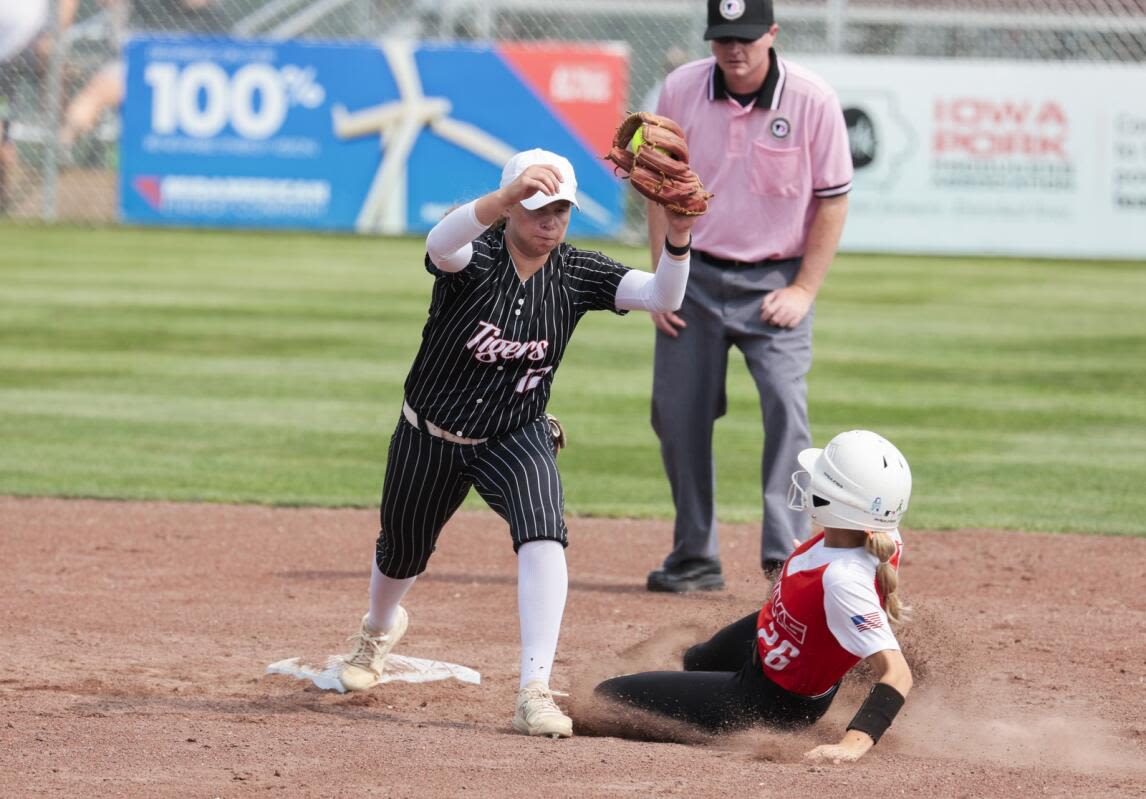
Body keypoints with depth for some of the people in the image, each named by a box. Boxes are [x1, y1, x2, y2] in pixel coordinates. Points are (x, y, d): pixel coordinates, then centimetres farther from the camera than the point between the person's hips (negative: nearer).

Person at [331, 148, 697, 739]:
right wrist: (506, 198, -67)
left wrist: (677, 240, -45)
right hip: (430, 439, -1)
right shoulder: (475, 258, -23)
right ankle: (380, 628, 58)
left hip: (516, 440, 1)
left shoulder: (577, 274, -12)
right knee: (402, 554, 20)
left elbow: (661, 297, -24)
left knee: (543, 536, -27)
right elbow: (441, 242, -49)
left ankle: (534, 692, -28)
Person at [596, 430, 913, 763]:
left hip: (773, 702, -8)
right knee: (697, 660, 38)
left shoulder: (843, 580, -45)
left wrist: (854, 744, -57)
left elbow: (897, 672, -48)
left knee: (608, 698, -4)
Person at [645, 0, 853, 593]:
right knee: (678, 415, 4)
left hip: (774, 281, -3)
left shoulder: (812, 100, -13)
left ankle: (787, 555, -18)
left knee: (786, 406, -18)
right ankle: (694, 559, 15)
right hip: (694, 277, 3)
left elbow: (833, 199, -6)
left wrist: (804, 290, -11)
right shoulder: (680, 92, -6)